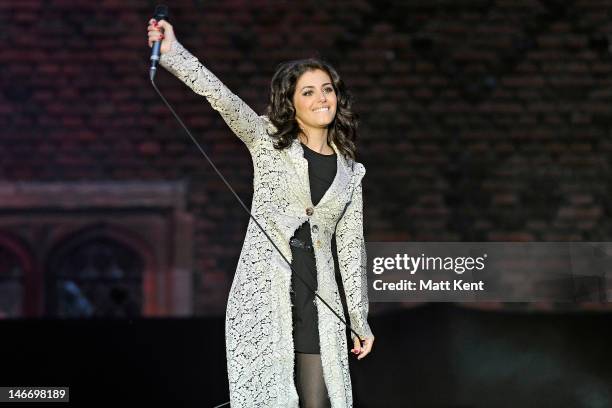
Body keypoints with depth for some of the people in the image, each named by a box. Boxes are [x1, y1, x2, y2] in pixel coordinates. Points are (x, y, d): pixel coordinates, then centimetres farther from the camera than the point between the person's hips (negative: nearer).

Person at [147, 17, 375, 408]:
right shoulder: (268, 141, 5)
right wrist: (173, 53, -24)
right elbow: (223, 98, -10)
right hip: (263, 290, -3)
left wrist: (360, 317, 15)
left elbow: (350, 245, 17)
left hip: (319, 299, 3)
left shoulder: (349, 171, 14)